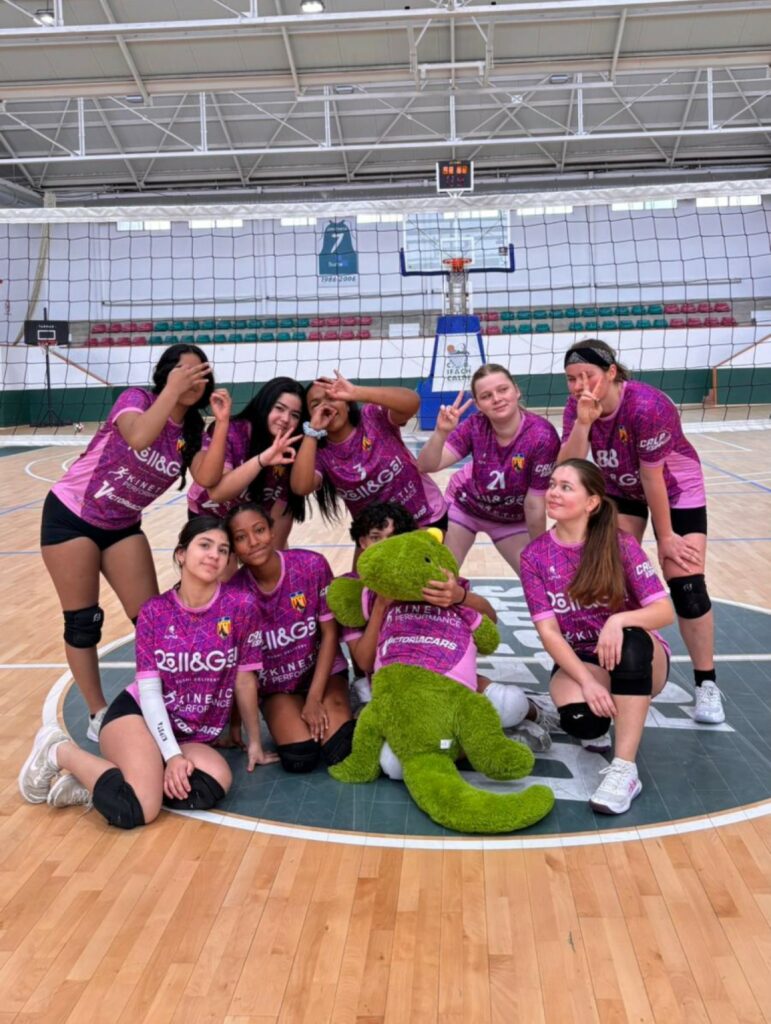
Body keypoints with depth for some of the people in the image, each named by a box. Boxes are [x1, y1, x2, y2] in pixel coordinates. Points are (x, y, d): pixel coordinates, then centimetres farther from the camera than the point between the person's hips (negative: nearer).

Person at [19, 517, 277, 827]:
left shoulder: (239, 606, -8)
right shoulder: (155, 611, -7)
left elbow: (245, 679, 0)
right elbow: (149, 690, -9)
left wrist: (254, 741, 6)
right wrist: (172, 754, -19)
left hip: (192, 736, 3)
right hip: (137, 715, -3)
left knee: (216, 782, -31)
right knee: (137, 809, -30)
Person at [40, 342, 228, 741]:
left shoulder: (191, 430, -1)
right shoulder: (137, 397, -15)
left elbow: (207, 478, -18)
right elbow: (139, 438, -38)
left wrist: (222, 422, -22)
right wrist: (172, 391, -32)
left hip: (122, 526, 5)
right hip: (70, 516, -5)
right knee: (82, 622, 1)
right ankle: (98, 714, 15)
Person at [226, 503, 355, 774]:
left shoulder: (312, 565, -19)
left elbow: (329, 633, -11)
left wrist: (315, 698, -15)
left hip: (322, 670, 0)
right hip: (275, 685, 1)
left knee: (341, 753, -21)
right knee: (299, 758, -22)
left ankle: (339, 718, 11)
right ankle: (284, 724, 10)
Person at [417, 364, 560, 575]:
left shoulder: (542, 436, -32)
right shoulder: (476, 426, -25)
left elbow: (535, 505, -23)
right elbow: (427, 466, -32)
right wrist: (441, 432, -49)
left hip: (513, 519, -1)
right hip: (464, 507, 1)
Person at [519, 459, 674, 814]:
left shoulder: (620, 544, -11)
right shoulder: (534, 556, -7)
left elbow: (665, 611, -15)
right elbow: (548, 631, -12)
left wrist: (619, 619, -36)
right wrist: (587, 681, -26)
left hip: (638, 660, 0)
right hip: (577, 660, 1)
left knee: (632, 639, -37)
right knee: (580, 719, -33)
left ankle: (624, 768, -32)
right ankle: (600, 716, 8)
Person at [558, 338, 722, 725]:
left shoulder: (646, 406, -35)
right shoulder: (577, 406, -19)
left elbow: (653, 480, -27)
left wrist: (666, 537, -17)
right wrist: (583, 422, -40)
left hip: (676, 489, -4)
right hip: (621, 490, 5)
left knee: (686, 585, -9)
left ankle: (706, 685, 8)